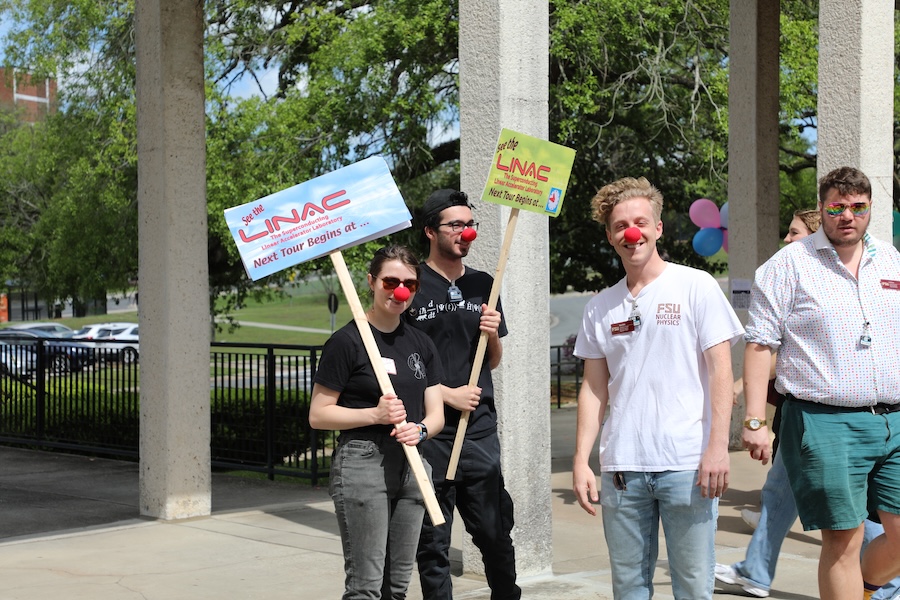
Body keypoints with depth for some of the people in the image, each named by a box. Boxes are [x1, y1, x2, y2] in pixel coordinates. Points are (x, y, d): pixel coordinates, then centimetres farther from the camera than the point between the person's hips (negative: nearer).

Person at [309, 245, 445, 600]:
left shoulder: (421, 344, 13)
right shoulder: (347, 341, -6)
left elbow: (436, 413, 12)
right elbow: (318, 415, -6)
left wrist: (420, 429, -10)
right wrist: (375, 414, -18)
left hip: (412, 464, 6)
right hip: (362, 463, -6)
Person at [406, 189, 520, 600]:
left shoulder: (482, 285, 12)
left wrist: (492, 334, -2)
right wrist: (448, 394, -11)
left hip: (480, 427, 4)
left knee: (495, 531, 4)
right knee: (433, 541, 4)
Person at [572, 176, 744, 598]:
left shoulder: (696, 287, 1)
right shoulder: (600, 307, 12)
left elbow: (720, 371, -3)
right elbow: (594, 389, 14)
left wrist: (718, 446, -11)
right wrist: (580, 460, 6)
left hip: (686, 465, -3)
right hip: (620, 467, 4)